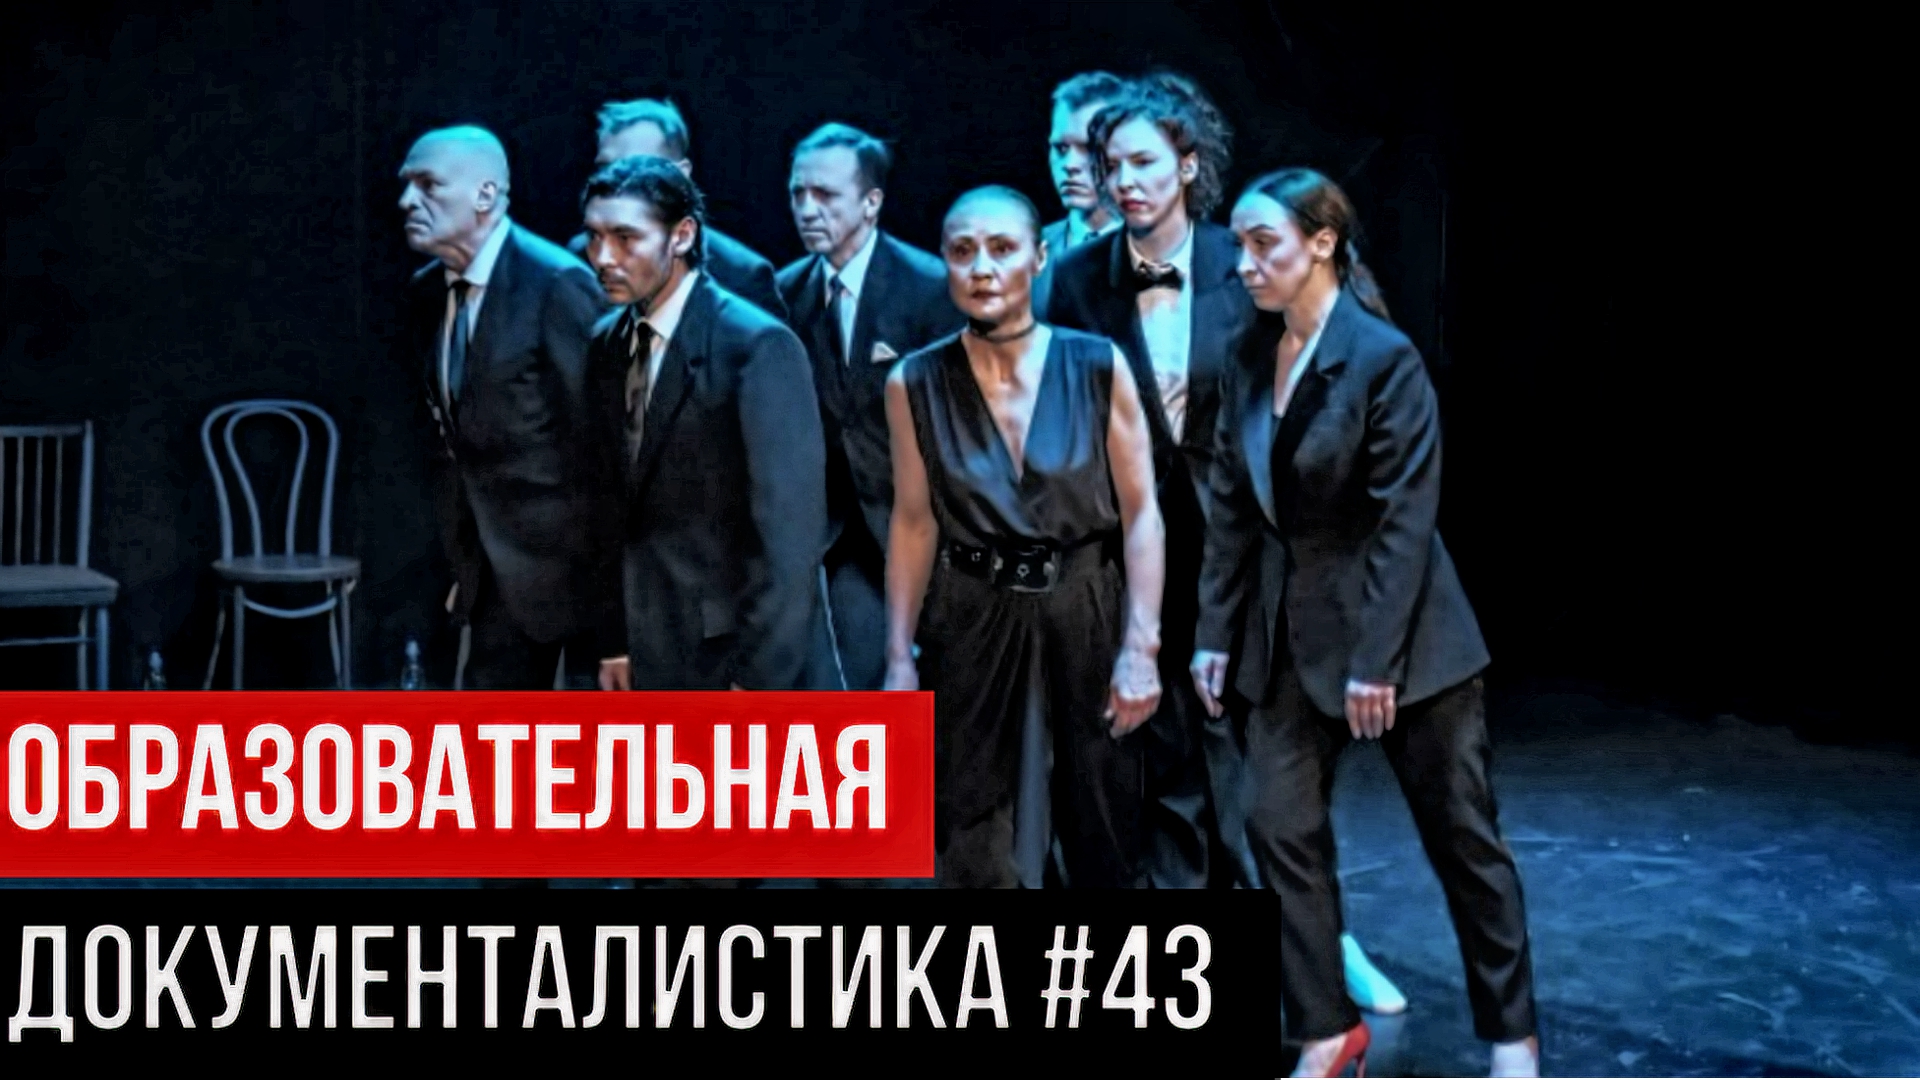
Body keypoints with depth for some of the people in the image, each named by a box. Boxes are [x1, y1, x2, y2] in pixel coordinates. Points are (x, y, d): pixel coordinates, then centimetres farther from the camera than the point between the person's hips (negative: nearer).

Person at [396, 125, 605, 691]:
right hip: (495, 566, 7)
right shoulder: (426, 290, 8)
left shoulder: (558, 283, -16)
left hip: (564, 553, -7)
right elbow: (445, 431, 14)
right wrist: (462, 557, 12)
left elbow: (591, 433, -16)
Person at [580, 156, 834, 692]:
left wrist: (759, 675, -19)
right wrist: (614, 637, 9)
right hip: (657, 651, 6)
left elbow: (790, 524, -18)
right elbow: (615, 502, 12)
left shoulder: (759, 345, -16)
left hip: (745, 649, -6)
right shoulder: (606, 343, 6)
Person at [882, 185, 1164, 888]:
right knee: (975, 845, 8)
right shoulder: (915, 383, -4)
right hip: (971, 622, 1)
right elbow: (914, 522, 2)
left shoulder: (1096, 366, -7)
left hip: (1084, 611, 0)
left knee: (1106, 829, 12)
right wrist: (899, 657, 0)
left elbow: (1140, 514, -5)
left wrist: (1141, 646, -11)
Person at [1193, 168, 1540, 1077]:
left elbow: (1405, 520, -19)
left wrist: (1376, 660, -20)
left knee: (1460, 834, 6)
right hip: (1290, 632, 6)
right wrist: (1216, 630, 4)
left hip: (1401, 631, -6)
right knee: (1282, 827, 2)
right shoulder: (1250, 361, 3)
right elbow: (1232, 510, 7)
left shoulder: (1385, 358, -17)